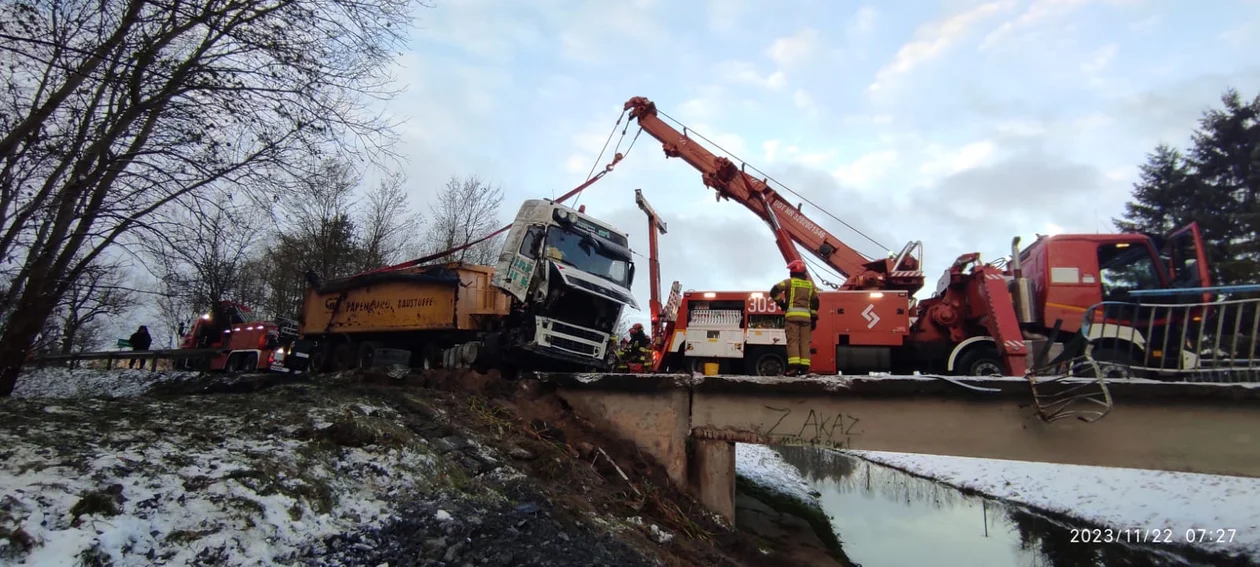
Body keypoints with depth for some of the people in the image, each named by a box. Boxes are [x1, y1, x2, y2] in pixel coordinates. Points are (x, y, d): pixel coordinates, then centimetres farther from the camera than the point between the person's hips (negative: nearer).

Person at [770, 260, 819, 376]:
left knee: (793, 340, -6)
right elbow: (815, 302, 12)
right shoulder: (810, 284, 16)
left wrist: (780, 302, 6)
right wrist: (814, 318, 14)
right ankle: (804, 367, 1)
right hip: (806, 316, 4)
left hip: (792, 314, -4)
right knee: (804, 341, 5)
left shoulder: (789, 282, 3)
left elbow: (774, 291, -8)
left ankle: (793, 366, -16)